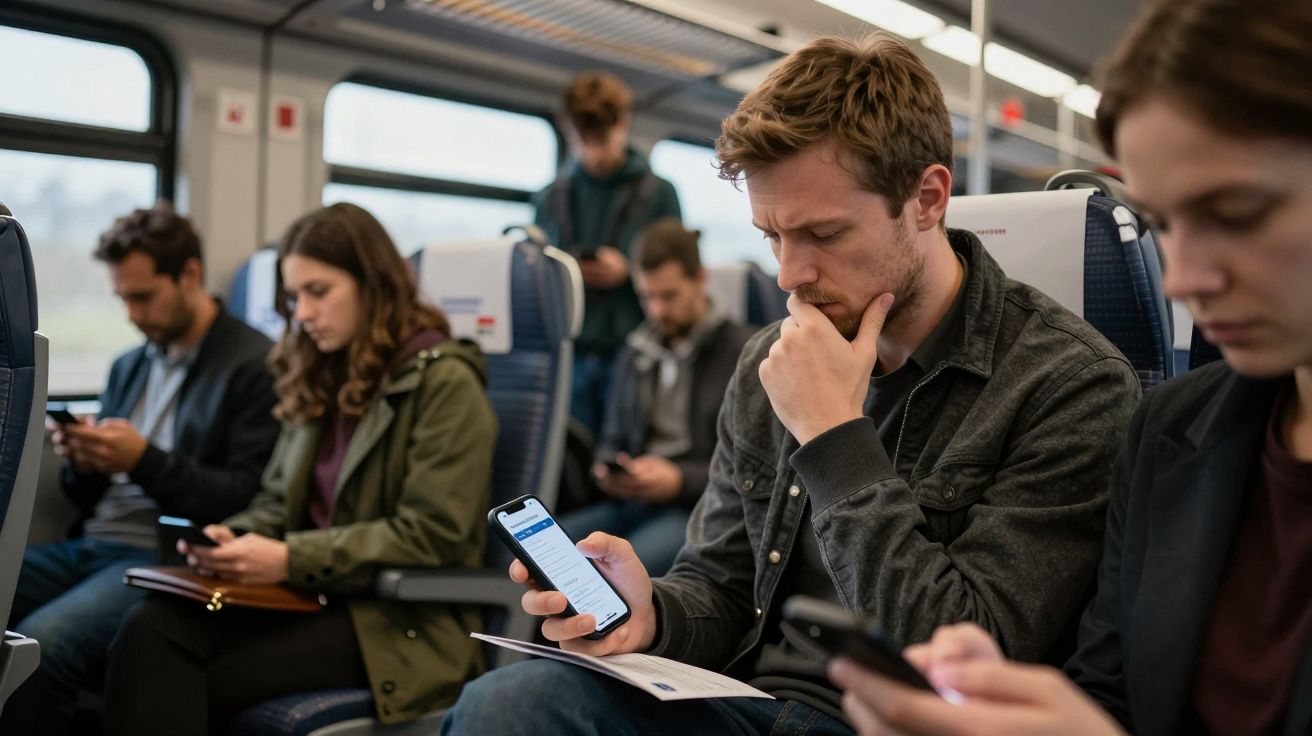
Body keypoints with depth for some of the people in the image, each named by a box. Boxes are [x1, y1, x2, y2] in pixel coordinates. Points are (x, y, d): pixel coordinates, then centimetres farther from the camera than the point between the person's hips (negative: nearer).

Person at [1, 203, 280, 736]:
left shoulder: (255, 367, -6)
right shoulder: (129, 366, 18)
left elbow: (247, 499, -10)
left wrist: (145, 461, -18)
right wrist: (82, 461, -2)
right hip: (89, 545, 8)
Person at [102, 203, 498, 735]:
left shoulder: (445, 383, -6)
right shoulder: (320, 379, 18)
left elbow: (431, 535, -13)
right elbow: (276, 503, 18)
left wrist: (292, 560, -17)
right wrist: (233, 540, -4)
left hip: (402, 624, -6)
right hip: (313, 595, 6)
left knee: (181, 677, -22)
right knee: (149, 627, -22)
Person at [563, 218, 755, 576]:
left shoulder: (743, 351, 0)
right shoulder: (635, 352, 20)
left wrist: (681, 480, -13)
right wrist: (607, 469, 4)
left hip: (699, 507, -6)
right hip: (630, 503, 6)